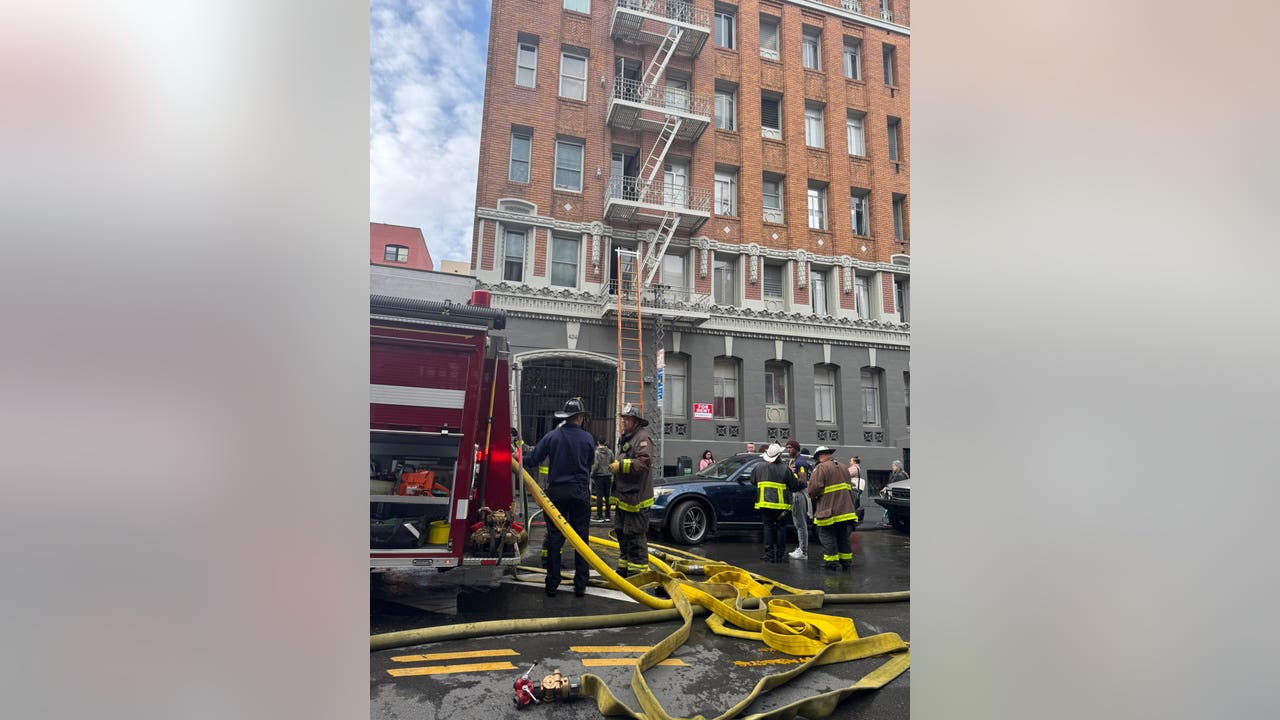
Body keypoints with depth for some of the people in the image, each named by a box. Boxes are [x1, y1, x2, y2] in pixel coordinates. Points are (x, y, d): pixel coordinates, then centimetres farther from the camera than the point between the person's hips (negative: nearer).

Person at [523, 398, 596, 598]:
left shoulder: (552, 436, -4)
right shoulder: (588, 438, -4)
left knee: (554, 538, 7)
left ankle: (552, 585, 11)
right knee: (581, 538, 7)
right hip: (580, 493, 0)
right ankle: (580, 585, 10)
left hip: (556, 492, 1)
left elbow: (533, 460, -1)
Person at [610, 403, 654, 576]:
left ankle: (638, 569, 3)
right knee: (622, 532, 18)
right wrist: (614, 465, 12)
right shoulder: (625, 439, 20)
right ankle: (624, 567, 31)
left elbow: (644, 462, -26)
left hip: (636, 497, -11)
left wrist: (621, 465, -21)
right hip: (623, 496, 11)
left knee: (635, 536, -6)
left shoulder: (642, 438, -13)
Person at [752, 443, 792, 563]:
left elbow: (752, 482, 12)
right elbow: (791, 486, 0)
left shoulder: (759, 467, -1)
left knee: (768, 527, 7)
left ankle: (769, 554, 5)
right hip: (781, 504, -1)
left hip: (765, 503, 1)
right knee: (781, 527, 9)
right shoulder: (785, 469, -8)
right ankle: (780, 554, 13)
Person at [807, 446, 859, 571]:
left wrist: (814, 496, 1)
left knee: (827, 536, 2)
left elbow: (813, 490, -18)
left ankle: (831, 561, 2)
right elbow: (848, 487, 18)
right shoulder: (843, 468, 15)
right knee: (843, 536, 16)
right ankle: (846, 560, 20)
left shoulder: (820, 468, -12)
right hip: (846, 509, 8)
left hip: (829, 510, -8)